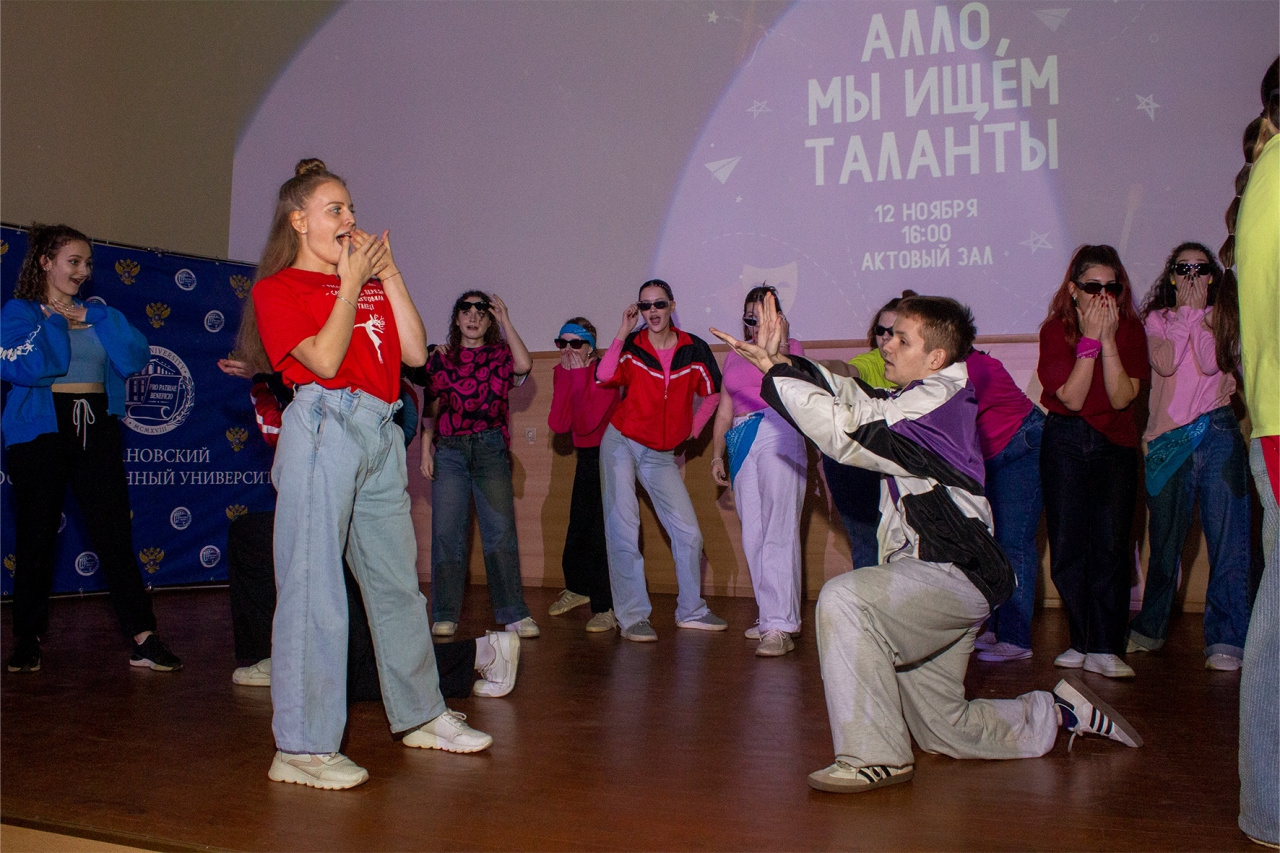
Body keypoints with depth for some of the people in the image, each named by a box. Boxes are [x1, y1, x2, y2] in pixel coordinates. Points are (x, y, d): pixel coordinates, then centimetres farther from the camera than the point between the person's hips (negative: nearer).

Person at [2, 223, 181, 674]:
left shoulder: (97, 312, 17)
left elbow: (136, 357, 1)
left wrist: (95, 318, -5)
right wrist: (57, 323, -7)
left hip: (96, 430, 3)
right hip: (41, 431, -3)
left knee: (115, 534, -3)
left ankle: (144, 639, -5)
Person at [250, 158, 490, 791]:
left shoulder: (371, 283, 20)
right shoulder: (278, 288, 3)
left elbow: (415, 353, 8)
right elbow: (325, 360, -12)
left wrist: (389, 275, 7)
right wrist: (352, 282, -5)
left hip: (381, 435, 7)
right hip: (324, 427, -6)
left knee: (397, 580, 13)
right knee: (313, 586, -7)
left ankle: (421, 716, 25)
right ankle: (300, 747, 1)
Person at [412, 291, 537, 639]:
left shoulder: (500, 354, 11)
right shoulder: (441, 357, 15)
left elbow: (524, 365, -12)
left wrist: (505, 320, -4)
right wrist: (426, 449, 3)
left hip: (490, 448, -1)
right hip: (448, 450, 1)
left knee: (501, 528, -5)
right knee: (447, 529, -2)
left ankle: (513, 613, 0)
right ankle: (445, 616, 6)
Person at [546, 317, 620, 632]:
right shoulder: (561, 372, -1)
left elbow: (587, 422, -29)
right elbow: (558, 424, -13)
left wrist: (579, 376, -25)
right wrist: (568, 379, -18)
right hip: (585, 456, 7)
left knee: (603, 530, -10)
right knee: (578, 526, 16)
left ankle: (607, 608, -1)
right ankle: (577, 588, 39)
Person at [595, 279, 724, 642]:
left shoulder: (694, 349, -1)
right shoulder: (631, 346, -6)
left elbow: (713, 393, 10)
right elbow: (604, 376, -25)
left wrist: (690, 430, 6)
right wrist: (623, 332, -22)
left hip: (661, 455, 3)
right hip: (621, 444, -2)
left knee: (689, 533, 2)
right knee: (623, 530, -7)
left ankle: (691, 610, 19)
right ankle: (633, 617, 0)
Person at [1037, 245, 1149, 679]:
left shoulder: (1130, 330, -1)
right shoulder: (1056, 329, -4)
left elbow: (1121, 398, -13)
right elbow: (1072, 398, -15)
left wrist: (1108, 339, -18)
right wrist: (1090, 338, -17)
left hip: (1115, 444, 1)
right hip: (1064, 443, 0)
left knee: (1111, 543, -8)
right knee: (1068, 545, -1)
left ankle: (1104, 648, -5)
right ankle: (1082, 640, 11)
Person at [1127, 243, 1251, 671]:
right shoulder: (1157, 319, 13)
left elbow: (1210, 363, -9)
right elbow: (1165, 364, -7)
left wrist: (1199, 314, -3)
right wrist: (1186, 313, -3)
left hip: (1216, 431, -1)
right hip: (1168, 439, 1)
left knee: (1227, 536, -9)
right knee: (1164, 539, 9)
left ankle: (1226, 639, -6)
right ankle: (1150, 630, 23)